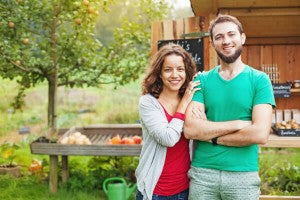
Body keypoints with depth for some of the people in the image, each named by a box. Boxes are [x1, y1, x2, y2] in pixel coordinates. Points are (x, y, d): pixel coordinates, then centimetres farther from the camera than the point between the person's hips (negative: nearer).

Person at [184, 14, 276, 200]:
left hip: (243, 175, -1)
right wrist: (238, 124, -14)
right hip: (202, 172, 2)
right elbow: (189, 129, -10)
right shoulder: (202, 80, 3)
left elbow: (260, 134, -14)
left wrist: (211, 135, -9)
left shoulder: (259, 80, -2)